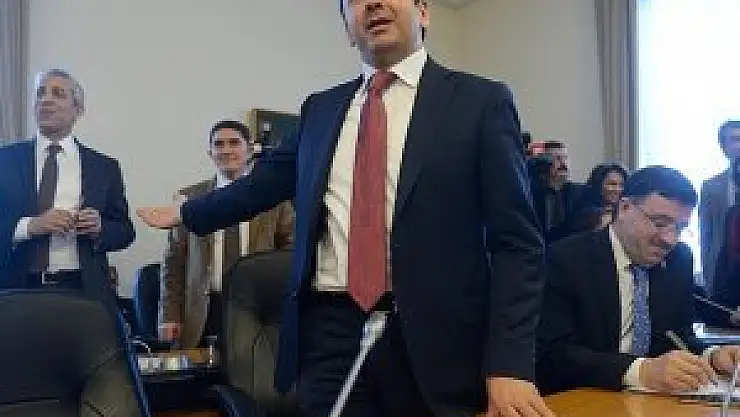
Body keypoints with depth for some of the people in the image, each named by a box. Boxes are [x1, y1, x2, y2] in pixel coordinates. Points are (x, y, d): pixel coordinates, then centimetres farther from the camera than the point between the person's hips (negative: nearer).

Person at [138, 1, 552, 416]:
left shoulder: (480, 101, -1)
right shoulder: (320, 109, 12)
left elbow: (515, 242, -6)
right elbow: (265, 181, 25)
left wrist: (509, 364, -14)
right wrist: (187, 213, 34)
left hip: (433, 341, -3)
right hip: (329, 334, 3)